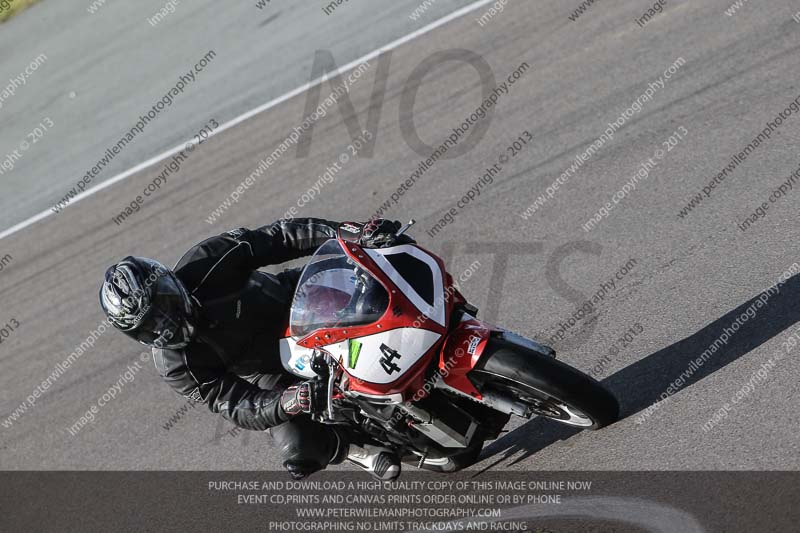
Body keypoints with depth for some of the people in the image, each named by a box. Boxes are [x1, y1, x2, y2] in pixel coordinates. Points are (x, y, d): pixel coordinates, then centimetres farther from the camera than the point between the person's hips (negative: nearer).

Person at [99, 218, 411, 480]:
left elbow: (278, 238, -25)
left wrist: (353, 232, -36)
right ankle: (353, 447, 6)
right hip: (270, 376, -1)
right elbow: (235, 406, -25)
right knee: (297, 447, -24)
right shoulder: (175, 365, -23)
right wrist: (286, 403, -48)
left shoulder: (203, 265, -26)